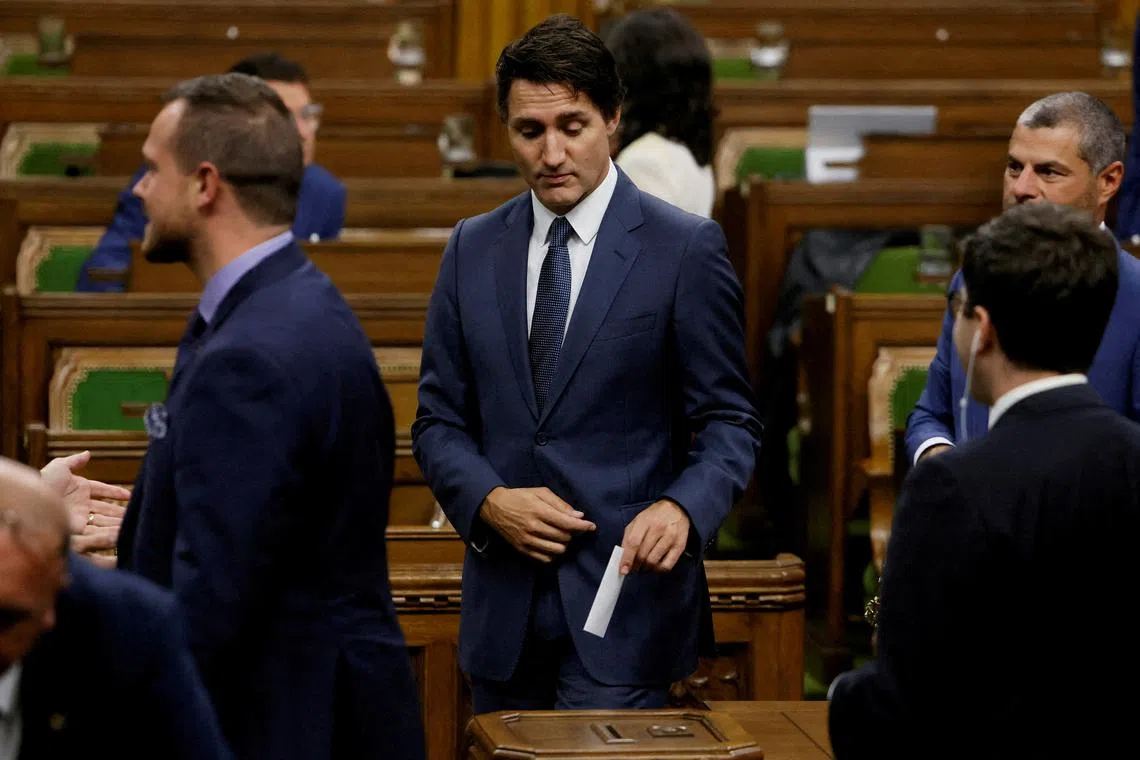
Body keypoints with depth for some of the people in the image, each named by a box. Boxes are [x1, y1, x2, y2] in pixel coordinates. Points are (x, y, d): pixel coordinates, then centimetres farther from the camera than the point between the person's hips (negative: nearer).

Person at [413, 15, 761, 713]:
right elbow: (439, 420, 12)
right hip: (503, 607, 4)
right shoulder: (473, 250, 10)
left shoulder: (686, 248, -2)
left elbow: (729, 421, -2)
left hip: (627, 593, -4)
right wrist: (489, 500, -8)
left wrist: (682, 509, -21)